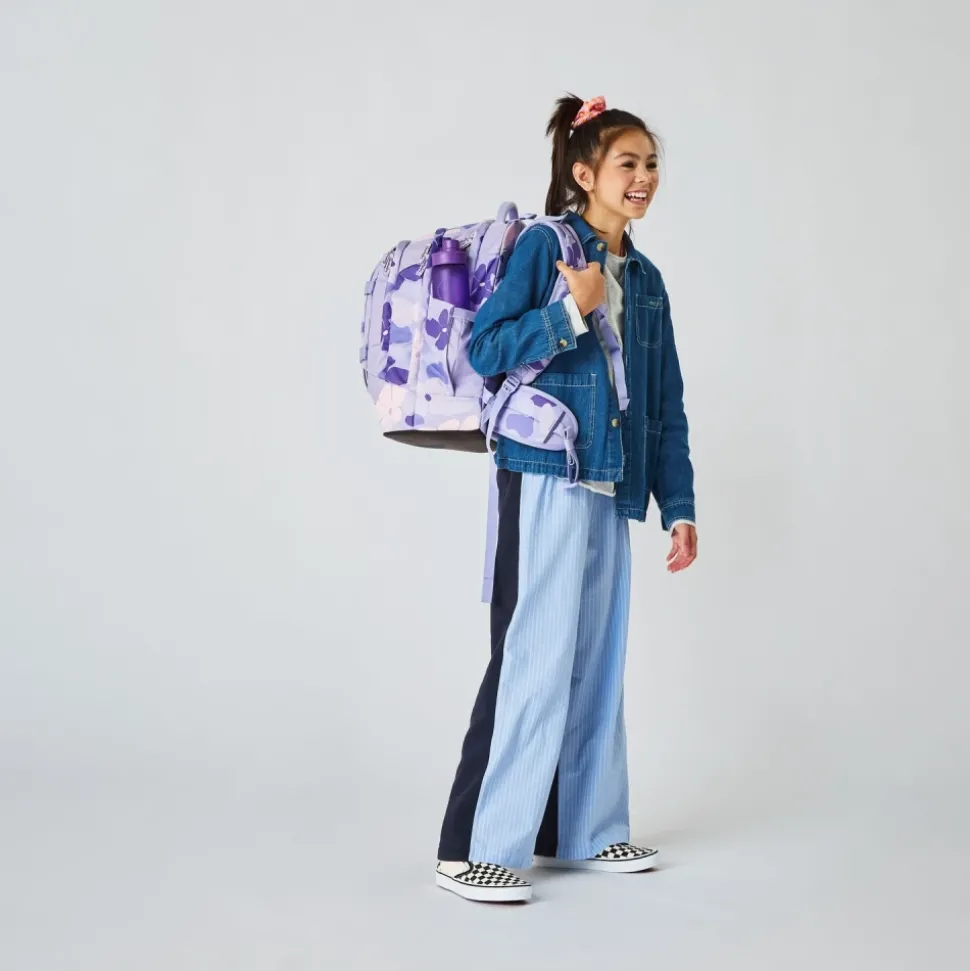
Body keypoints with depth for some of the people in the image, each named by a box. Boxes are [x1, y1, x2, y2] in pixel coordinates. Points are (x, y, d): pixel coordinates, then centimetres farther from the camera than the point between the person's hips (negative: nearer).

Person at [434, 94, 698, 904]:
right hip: (546, 475, -7)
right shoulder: (544, 245, -2)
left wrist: (678, 505, 13)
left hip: (612, 489, 7)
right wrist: (571, 311, -17)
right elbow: (484, 351, -10)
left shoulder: (647, 281, 17)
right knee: (534, 655, -9)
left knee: (597, 658, 11)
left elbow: (667, 405, 17)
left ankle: (582, 828, 22)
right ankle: (475, 848, -2)